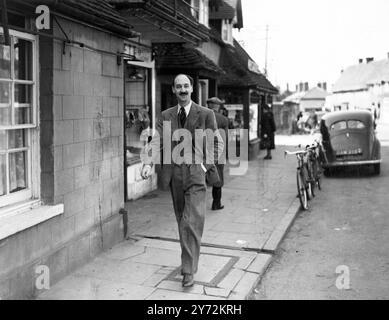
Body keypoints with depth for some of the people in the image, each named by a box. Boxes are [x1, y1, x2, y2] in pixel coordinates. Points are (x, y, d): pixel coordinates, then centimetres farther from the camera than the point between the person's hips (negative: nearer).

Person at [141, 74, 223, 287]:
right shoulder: (166, 116, 9)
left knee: (192, 223, -10)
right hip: (174, 174, 4)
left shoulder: (205, 114, 1)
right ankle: (188, 259, 33)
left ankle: (189, 270, -3)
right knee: (182, 221, 15)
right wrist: (148, 163, -19)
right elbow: (156, 141, -3)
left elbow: (217, 144, 4)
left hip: (195, 174, -3)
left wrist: (205, 165, -8)